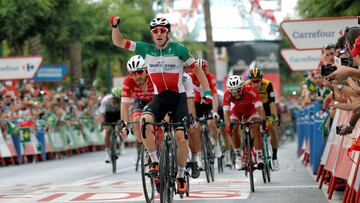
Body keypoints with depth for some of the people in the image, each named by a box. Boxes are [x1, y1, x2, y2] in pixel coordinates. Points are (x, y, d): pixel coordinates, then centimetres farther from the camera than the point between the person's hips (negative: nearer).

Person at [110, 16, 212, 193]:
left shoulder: (178, 49, -9)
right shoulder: (146, 49, -2)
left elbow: (196, 69, -1)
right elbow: (119, 42, 1)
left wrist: (207, 91, -10)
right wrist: (115, 26, -18)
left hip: (178, 98, -2)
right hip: (159, 98, 2)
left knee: (181, 137, -13)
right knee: (145, 121, -29)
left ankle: (180, 176, 6)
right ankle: (155, 161, -17)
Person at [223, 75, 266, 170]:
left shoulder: (251, 91, -36)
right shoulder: (227, 94, -32)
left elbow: (259, 107, -42)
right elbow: (226, 112, -37)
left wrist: (263, 121, -57)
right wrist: (228, 126, -53)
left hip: (251, 111, -1)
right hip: (236, 112, 1)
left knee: (256, 129, -24)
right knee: (233, 129, -23)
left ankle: (260, 157, -21)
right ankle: (238, 156, -9)